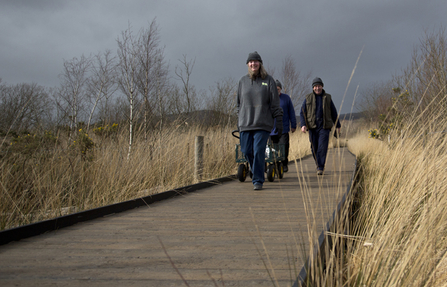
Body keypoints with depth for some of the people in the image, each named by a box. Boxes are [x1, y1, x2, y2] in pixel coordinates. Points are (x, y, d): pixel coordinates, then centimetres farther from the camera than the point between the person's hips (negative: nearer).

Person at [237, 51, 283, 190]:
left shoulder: (268, 80, 2)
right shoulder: (243, 81, 11)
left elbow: (275, 103, 2)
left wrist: (279, 121, -2)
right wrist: (239, 121, 15)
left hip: (263, 124, -3)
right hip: (245, 124, 3)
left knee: (259, 151, -9)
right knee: (247, 151, 3)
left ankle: (258, 180, 1)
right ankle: (255, 169, 30)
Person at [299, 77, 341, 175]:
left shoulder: (327, 98, 9)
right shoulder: (308, 98, 7)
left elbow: (333, 113, 16)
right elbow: (302, 113, 6)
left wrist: (338, 126, 19)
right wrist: (303, 125, -9)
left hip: (324, 127, -1)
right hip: (312, 127, 1)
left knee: (322, 148, -13)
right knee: (314, 148, 6)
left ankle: (320, 168, -12)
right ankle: (318, 165, 26)